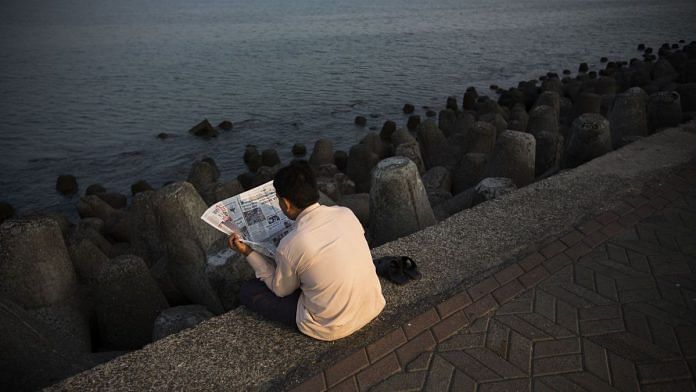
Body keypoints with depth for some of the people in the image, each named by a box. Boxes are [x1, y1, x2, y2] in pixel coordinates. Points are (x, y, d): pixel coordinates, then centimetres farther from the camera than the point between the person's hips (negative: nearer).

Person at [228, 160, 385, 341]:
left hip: (334, 328, -6)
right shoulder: (346, 213, -9)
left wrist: (248, 253, 1)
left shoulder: (290, 246, -23)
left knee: (248, 290, 7)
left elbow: (282, 290, -3)